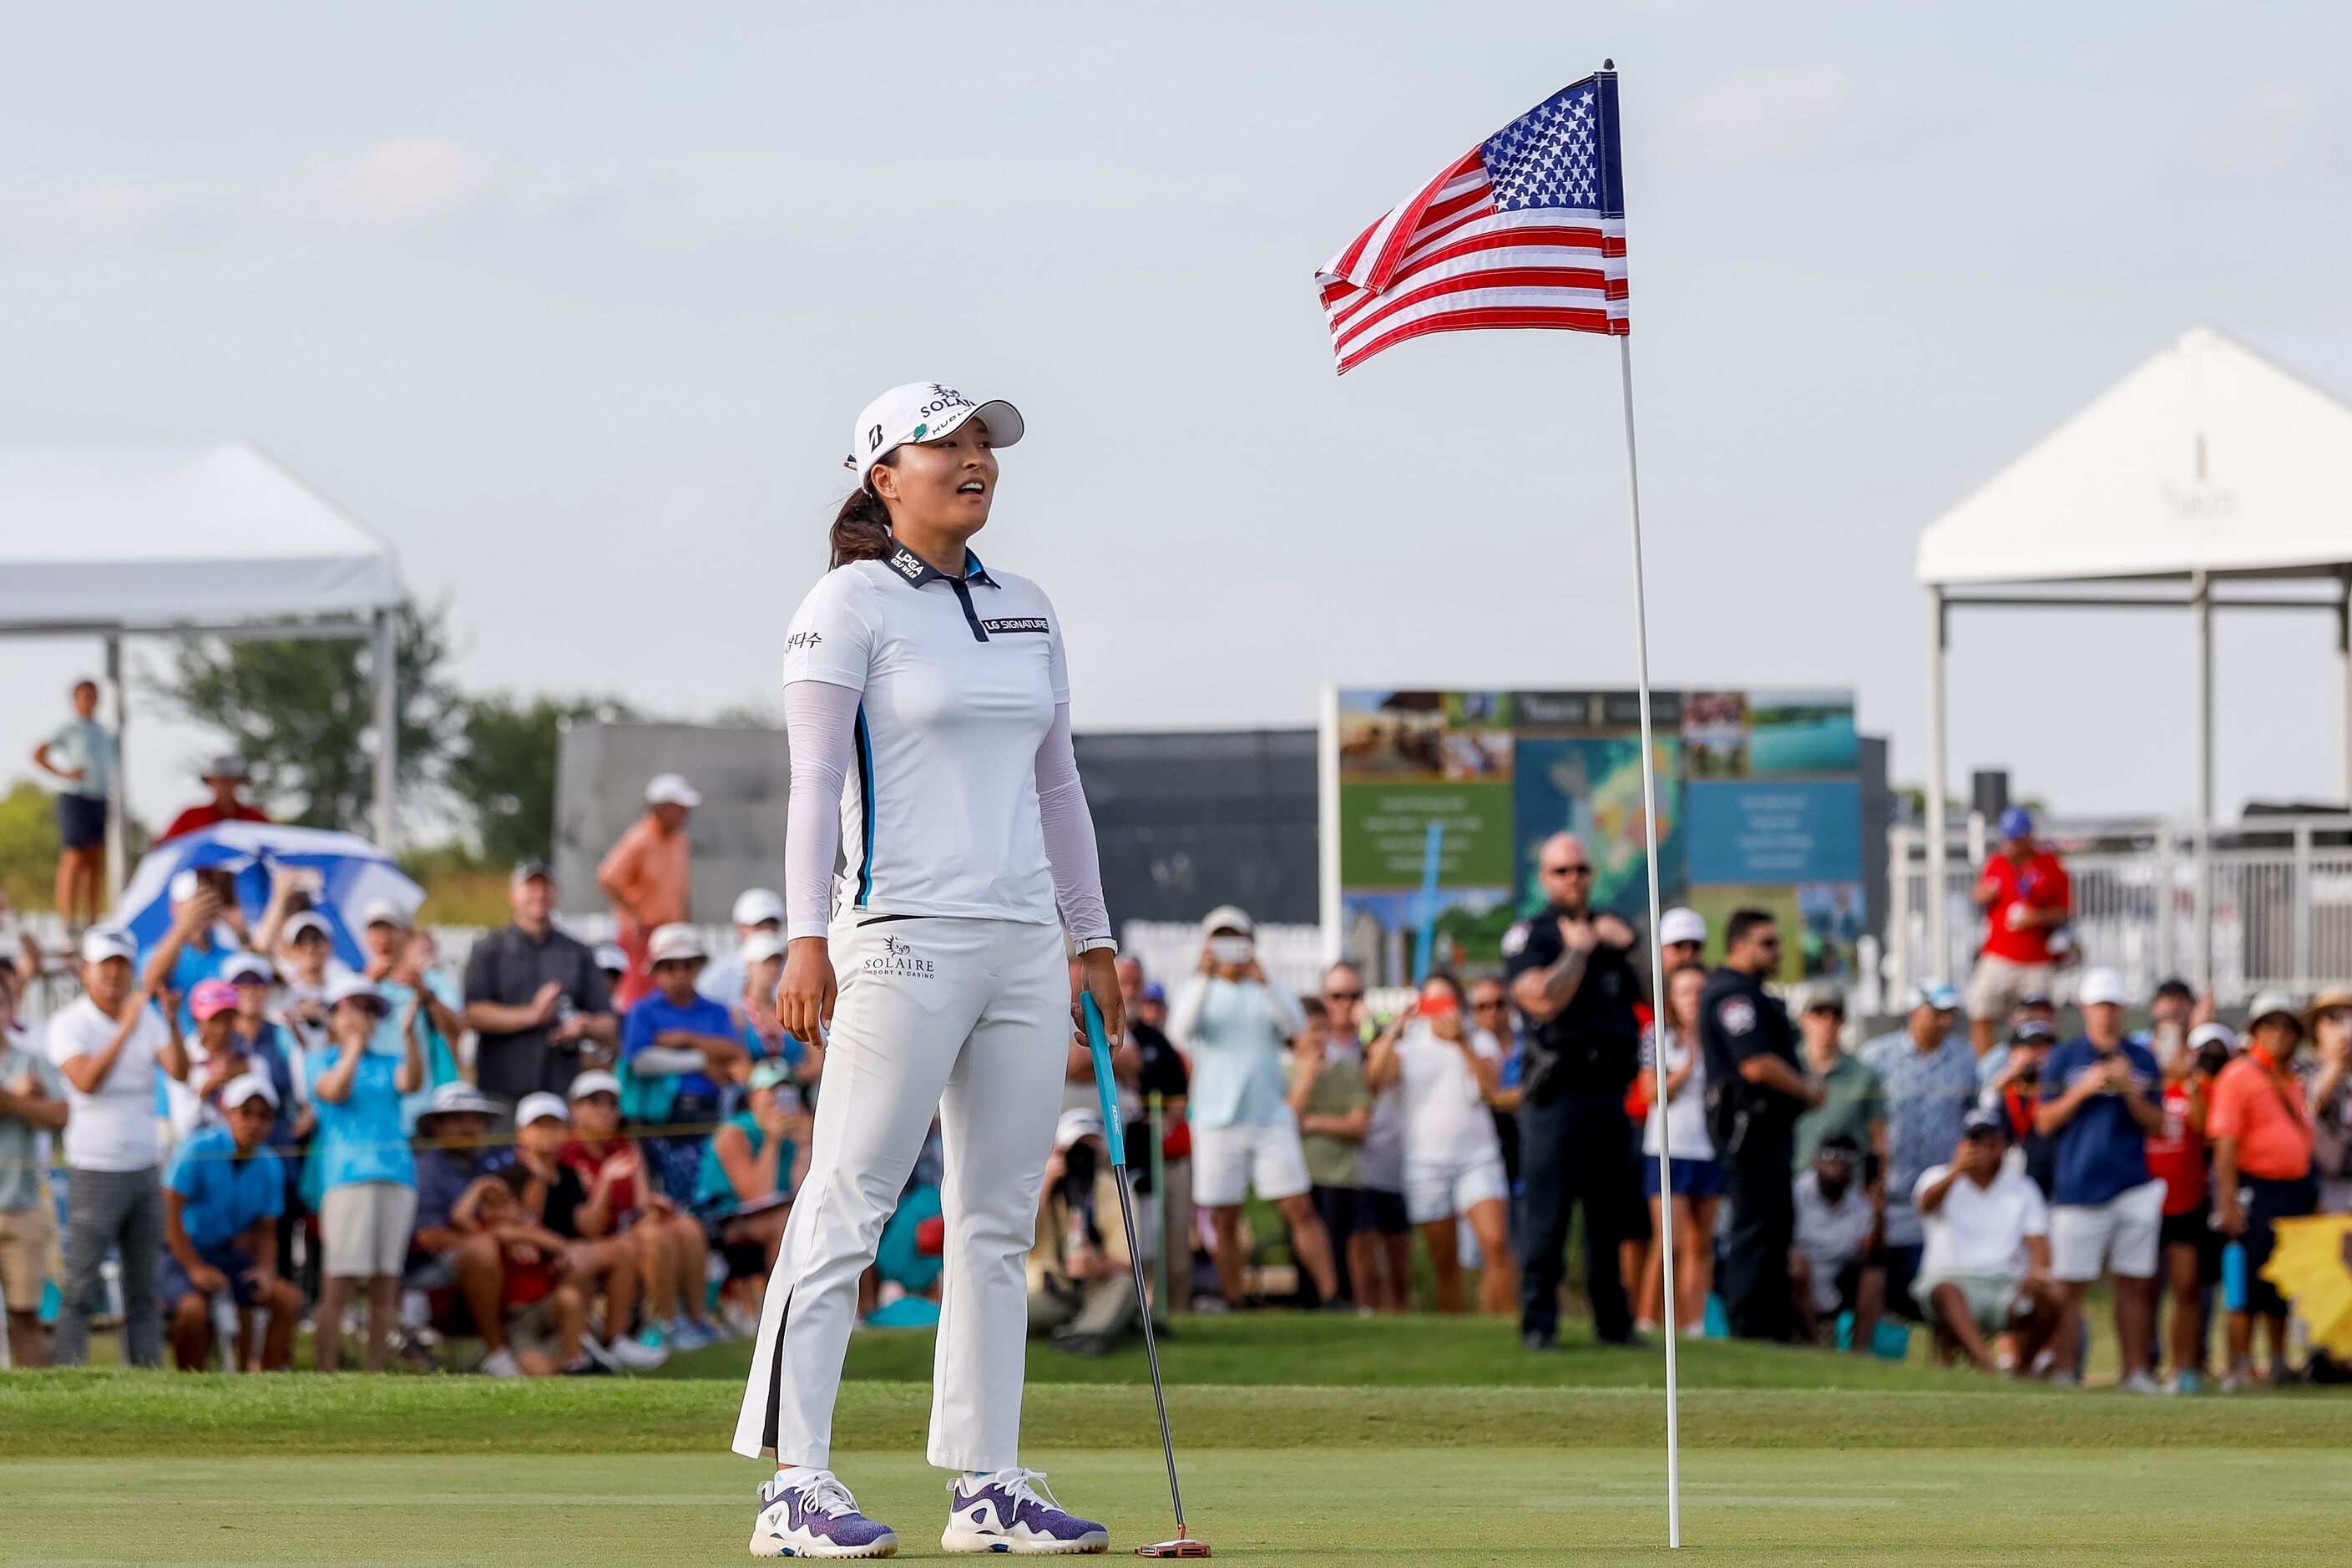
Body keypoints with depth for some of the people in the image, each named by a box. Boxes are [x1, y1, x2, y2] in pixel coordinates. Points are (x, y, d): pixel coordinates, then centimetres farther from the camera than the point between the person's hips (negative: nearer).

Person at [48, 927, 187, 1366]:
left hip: (144, 1170, 5)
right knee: (80, 1291, -5)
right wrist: (126, 1029, -29)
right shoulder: (69, 1024, -6)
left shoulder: (147, 1018, 8)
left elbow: (179, 1072, -5)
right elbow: (86, 1081, -23)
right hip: (94, 1171, -5)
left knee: (144, 1292, 6)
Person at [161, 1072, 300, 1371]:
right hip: (183, 1254, -6)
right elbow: (171, 1214, -16)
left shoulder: (269, 1166, 2)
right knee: (193, 1307, -34)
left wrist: (265, 1269, -11)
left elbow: (266, 1231, 9)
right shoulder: (197, 1151, -14)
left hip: (228, 1253, 6)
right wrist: (195, 1269, -21)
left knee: (288, 1298, -12)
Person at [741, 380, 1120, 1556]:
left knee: (1001, 1221, 6)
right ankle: (794, 1483, -11)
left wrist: (1094, 942, 20)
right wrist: (806, 938, -16)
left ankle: (986, 1484, 9)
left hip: (1025, 944, 7)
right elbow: (814, 778, -8)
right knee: (847, 1204, -10)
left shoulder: (1026, 611, 17)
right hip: (904, 935, -7)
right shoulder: (850, 605, -2)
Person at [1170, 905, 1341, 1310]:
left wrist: (1262, 981, -23)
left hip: (1271, 1120, 0)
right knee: (1224, 1220, 0)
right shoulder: (1199, 991, 9)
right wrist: (1203, 976, -27)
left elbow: (1295, 1026, -9)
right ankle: (1232, 1302, 7)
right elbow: (1182, 1028, -13)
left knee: (1300, 1210, -5)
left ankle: (1330, 1292, -5)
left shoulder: (1271, 992, 12)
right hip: (1217, 1121, 0)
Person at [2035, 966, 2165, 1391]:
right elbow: (2046, 1122, 3)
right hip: (2079, 1188, -2)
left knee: (2135, 1284, 1)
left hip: (2133, 1189, 2)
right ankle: (2063, 1370, -3)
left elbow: (2157, 1125, 8)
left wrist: (2129, 1091, -8)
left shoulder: (2143, 1061, 12)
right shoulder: (2063, 1059, 7)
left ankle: (2135, 1370, 4)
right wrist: (2084, 1089, -10)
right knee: (2069, 1284, -5)